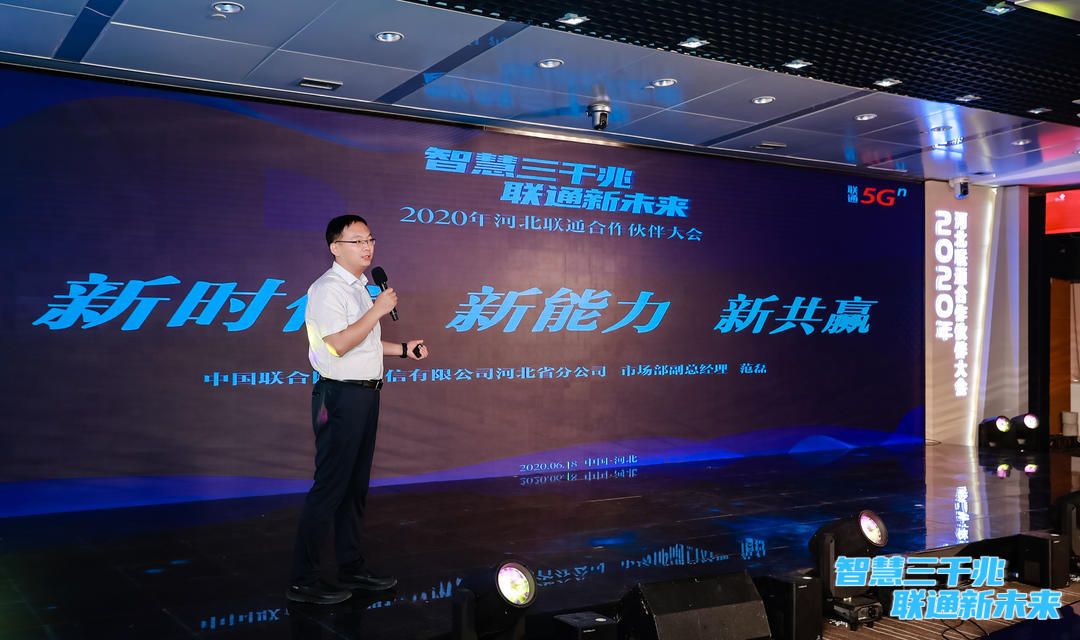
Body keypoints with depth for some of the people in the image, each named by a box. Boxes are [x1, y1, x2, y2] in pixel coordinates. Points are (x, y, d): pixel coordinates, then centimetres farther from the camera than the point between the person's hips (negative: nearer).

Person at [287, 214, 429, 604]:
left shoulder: (360, 288, 18)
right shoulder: (327, 289, -12)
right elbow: (338, 344, -23)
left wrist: (403, 350, 19)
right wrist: (377, 310, -19)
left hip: (365, 394, 10)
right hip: (341, 396, -9)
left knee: (356, 485, 14)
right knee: (330, 487, -7)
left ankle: (352, 568, 24)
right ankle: (304, 581, 1)